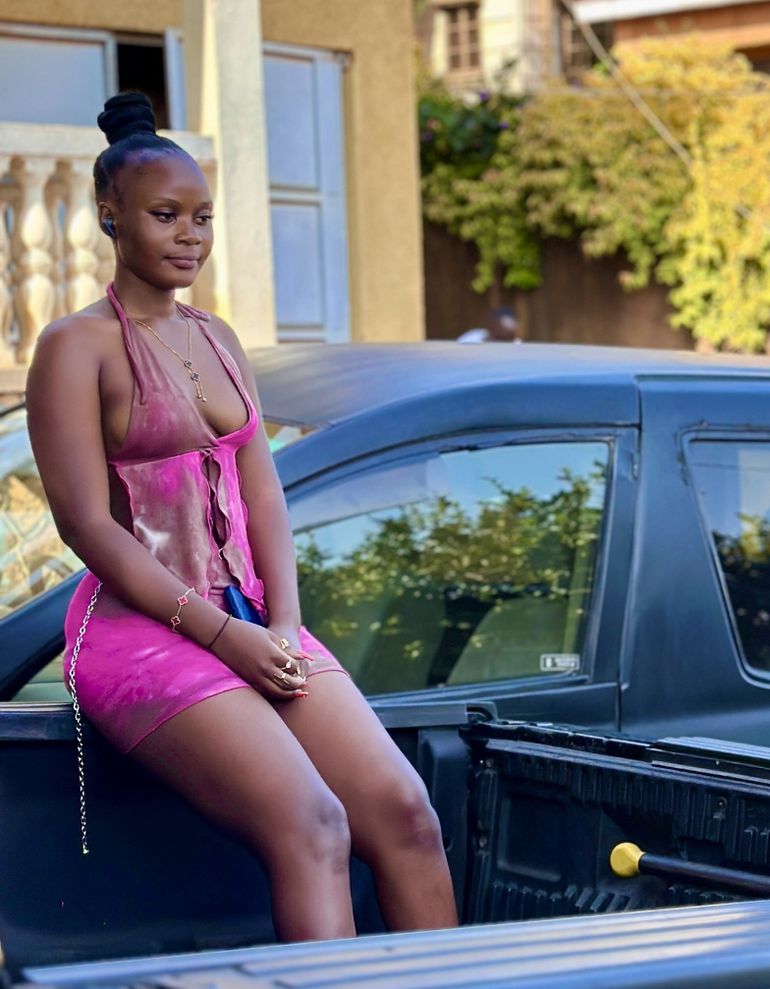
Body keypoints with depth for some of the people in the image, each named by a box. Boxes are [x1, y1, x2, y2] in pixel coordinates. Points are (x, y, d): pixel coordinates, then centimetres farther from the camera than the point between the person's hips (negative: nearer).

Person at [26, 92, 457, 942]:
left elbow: (262, 494, 13)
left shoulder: (216, 339, 19)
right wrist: (220, 635, -15)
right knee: (311, 827, -25)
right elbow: (87, 524, -11)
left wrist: (282, 625, -5)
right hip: (140, 629, -7)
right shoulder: (77, 347, -2)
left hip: (250, 623, 7)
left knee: (405, 814, -10)